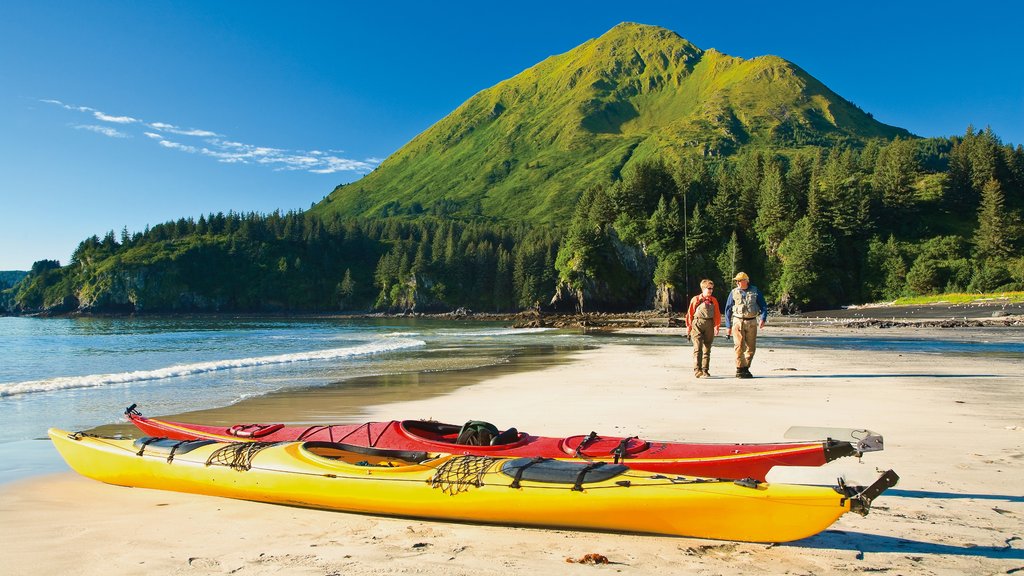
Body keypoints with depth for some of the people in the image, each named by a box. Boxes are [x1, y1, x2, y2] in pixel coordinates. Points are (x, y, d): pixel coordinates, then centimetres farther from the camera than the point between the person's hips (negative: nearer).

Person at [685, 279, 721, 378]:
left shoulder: (714, 301, 11)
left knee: (707, 349, 9)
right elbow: (690, 313, 3)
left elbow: (717, 314, 10)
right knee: (698, 348, -12)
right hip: (697, 324, -4)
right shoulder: (695, 299, 2)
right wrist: (688, 326, 0)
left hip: (709, 325, 4)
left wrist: (717, 326, -1)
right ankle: (697, 370, -16)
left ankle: (705, 370, 18)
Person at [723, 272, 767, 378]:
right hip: (738, 322, -2)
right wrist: (728, 326, 4)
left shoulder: (755, 291, 5)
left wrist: (763, 319, -8)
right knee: (739, 347, -8)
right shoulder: (734, 292, 3)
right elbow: (728, 309, 7)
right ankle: (740, 369, -3)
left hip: (752, 322, 2)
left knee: (751, 347, 4)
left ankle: (746, 368, 16)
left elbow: (763, 306, 9)